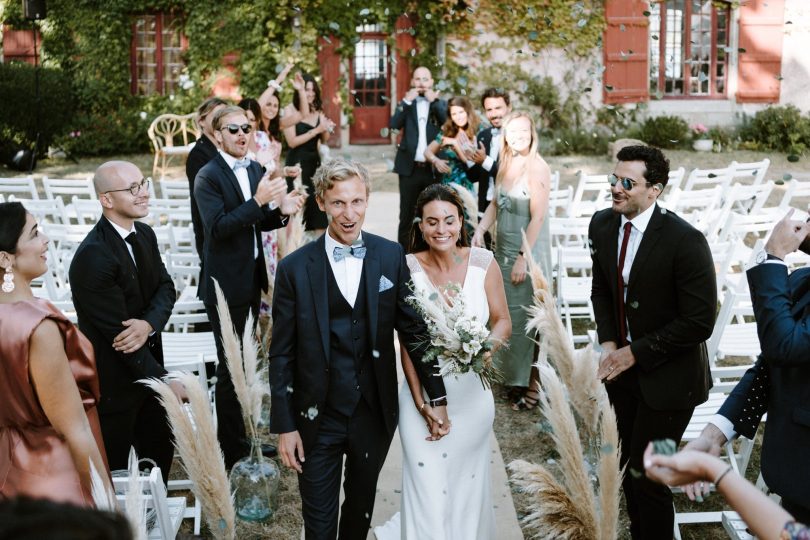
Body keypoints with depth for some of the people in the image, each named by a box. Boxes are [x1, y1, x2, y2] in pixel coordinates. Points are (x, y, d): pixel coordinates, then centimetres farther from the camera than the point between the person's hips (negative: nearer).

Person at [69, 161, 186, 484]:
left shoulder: (144, 235, 2)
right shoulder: (93, 257, -25)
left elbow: (165, 288, 1)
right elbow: (117, 332, -24)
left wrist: (148, 324, -23)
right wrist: (165, 381, -20)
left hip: (145, 366, 8)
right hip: (112, 382, -8)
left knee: (161, 452, 22)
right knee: (114, 473, 9)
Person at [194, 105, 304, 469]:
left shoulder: (255, 169, 9)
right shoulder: (208, 177, -13)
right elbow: (218, 227, -24)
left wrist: (280, 211, -8)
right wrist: (258, 200, -31)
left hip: (252, 278, 7)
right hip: (226, 283, -7)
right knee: (230, 367, 0)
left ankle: (242, 436, 30)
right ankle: (230, 448, 12)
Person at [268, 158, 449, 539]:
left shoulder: (391, 257, -4)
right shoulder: (295, 268, -10)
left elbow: (414, 329, 2)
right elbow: (281, 354, -6)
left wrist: (437, 397, 2)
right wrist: (284, 426, -6)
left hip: (375, 414, 2)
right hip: (318, 419, -2)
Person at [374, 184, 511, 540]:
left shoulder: (484, 263, -6)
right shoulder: (408, 269, -10)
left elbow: (503, 321, 3)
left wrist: (488, 345, -19)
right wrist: (420, 401, -11)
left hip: (472, 393, 2)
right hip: (425, 392, -2)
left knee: (468, 484, 17)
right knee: (428, 488, 1)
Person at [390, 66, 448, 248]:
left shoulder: (440, 103, 9)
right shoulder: (406, 104, 9)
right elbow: (394, 124, -8)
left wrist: (434, 101, -11)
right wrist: (406, 101, -11)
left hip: (434, 168, 0)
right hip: (410, 168, 0)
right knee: (406, 216, 4)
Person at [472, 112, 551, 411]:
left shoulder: (537, 168, -16)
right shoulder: (506, 164, 7)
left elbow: (538, 217, -19)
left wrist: (522, 259, -20)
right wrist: (480, 231, -2)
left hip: (528, 251, -7)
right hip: (504, 249, 7)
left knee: (527, 316, 1)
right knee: (507, 312, 15)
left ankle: (532, 383, 15)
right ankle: (511, 375, 30)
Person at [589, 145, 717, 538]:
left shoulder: (685, 241, -23)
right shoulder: (602, 225, -4)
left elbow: (699, 322, -20)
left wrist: (636, 352, -15)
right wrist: (608, 343, -3)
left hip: (667, 378, -6)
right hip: (622, 368, 6)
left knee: (645, 475, -1)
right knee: (628, 466, 16)